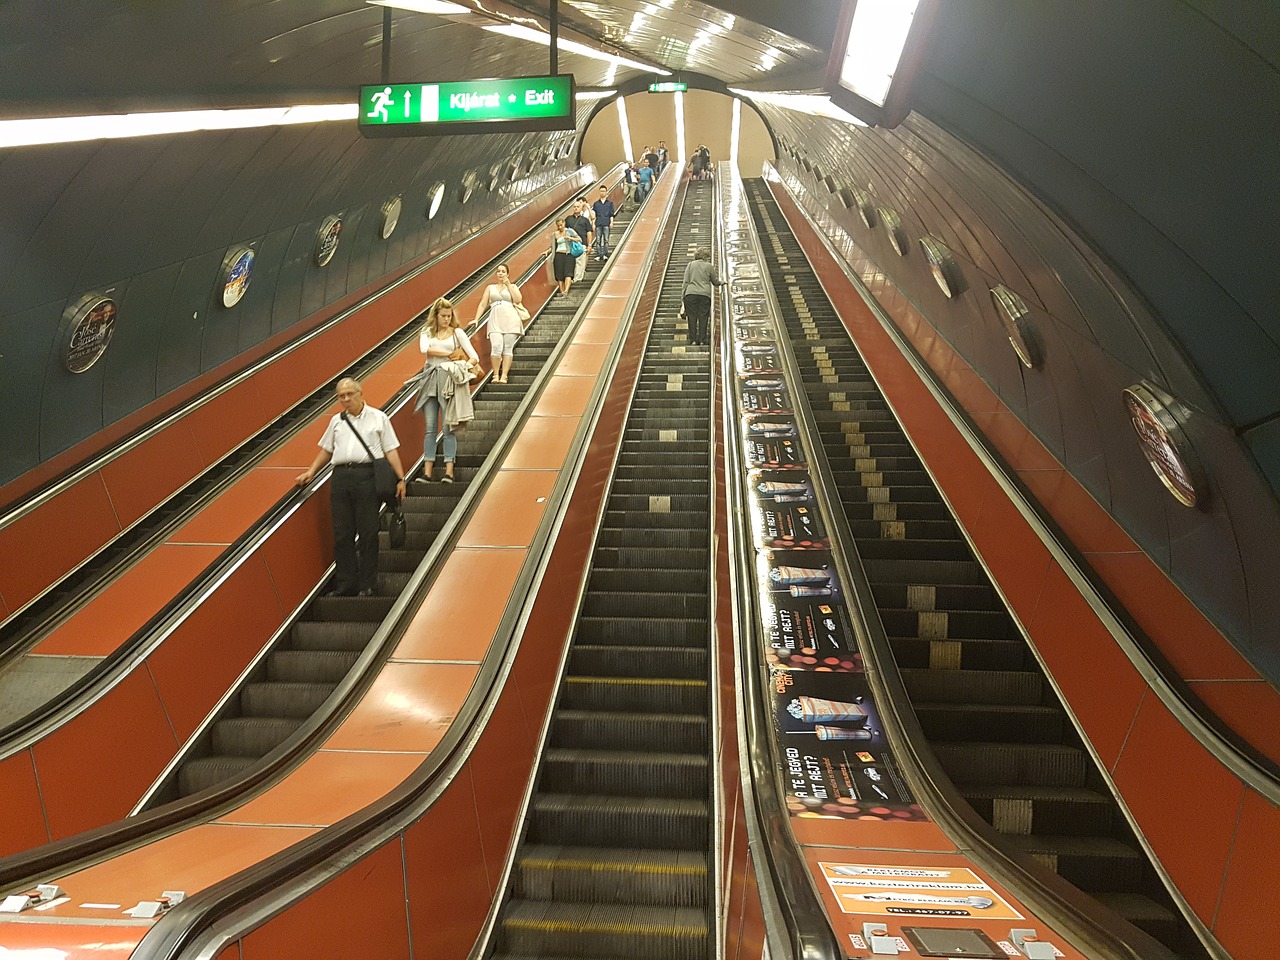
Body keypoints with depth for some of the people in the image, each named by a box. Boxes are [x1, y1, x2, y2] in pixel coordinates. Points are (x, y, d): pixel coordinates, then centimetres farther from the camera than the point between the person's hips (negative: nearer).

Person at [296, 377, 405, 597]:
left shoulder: (378, 418, 8)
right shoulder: (337, 421, 20)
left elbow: (391, 451, 4)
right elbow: (326, 450, 28)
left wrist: (400, 479, -2)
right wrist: (311, 472, 20)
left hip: (366, 476, -4)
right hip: (340, 477, 4)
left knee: (368, 533, -3)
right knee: (342, 534, 4)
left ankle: (367, 585, 3)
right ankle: (345, 585, 11)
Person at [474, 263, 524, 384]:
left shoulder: (512, 286, 17)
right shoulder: (490, 287, 21)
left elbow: (518, 300, -1)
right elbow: (483, 304, 17)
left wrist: (508, 284, 1)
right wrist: (476, 319, 6)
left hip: (511, 319, 0)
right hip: (495, 320, 0)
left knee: (508, 348, -6)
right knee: (496, 347, -17)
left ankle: (504, 376, -5)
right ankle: (496, 375, -8)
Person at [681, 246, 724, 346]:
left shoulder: (690, 265, 11)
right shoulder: (709, 266, 8)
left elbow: (686, 281, 6)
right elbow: (715, 282, 20)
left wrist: (683, 293, 9)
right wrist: (721, 282, 41)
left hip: (690, 293, 1)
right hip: (705, 294, -1)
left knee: (692, 316, 2)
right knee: (703, 317, 2)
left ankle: (693, 339, -2)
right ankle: (702, 339, -2)